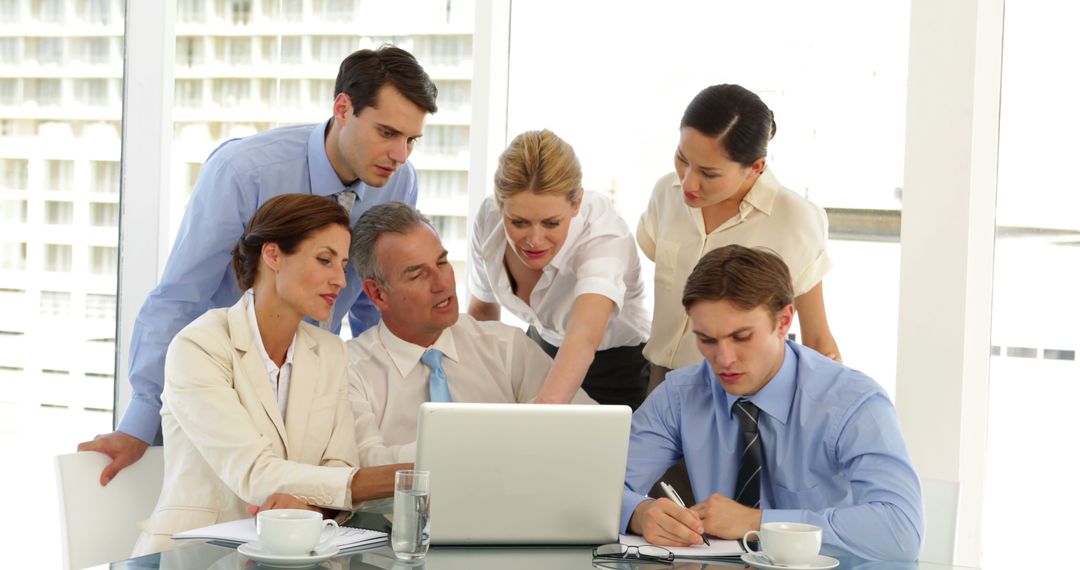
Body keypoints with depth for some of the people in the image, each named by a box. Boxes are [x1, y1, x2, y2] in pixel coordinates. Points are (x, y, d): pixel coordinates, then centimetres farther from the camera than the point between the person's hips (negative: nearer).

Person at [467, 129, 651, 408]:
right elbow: (482, 308, -1)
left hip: (614, 371, -4)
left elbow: (584, 338, -52)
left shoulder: (604, 234, -34)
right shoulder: (488, 218, -21)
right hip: (542, 345, 4)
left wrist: (542, 409, -69)